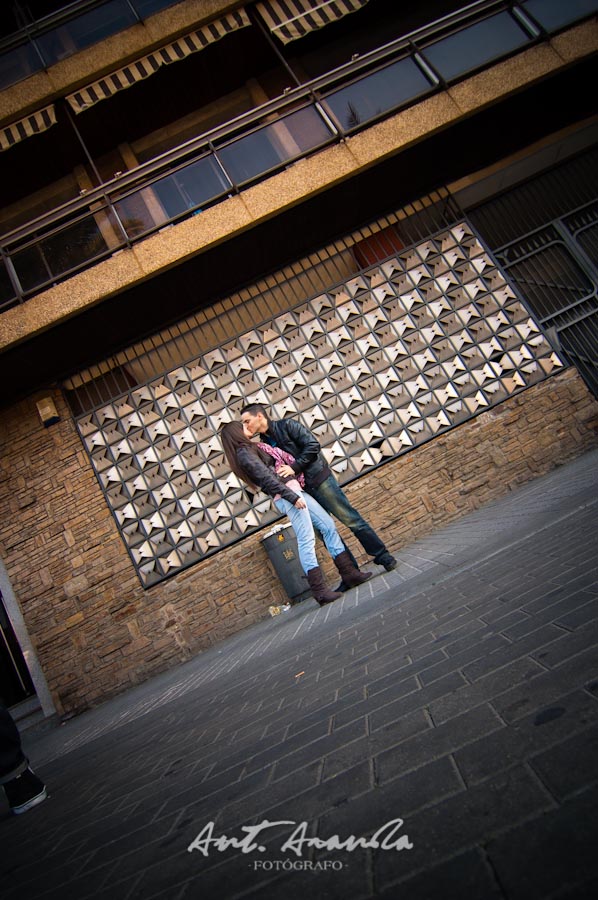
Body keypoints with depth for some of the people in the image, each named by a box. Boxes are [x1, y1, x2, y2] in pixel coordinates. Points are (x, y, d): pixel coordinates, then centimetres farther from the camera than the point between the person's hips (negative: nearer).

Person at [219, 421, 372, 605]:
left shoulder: (250, 449, 22)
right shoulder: (244, 453, -8)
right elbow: (267, 479, -16)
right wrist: (293, 497, -20)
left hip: (294, 491, 10)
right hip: (288, 494, -10)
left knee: (328, 526, 6)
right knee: (306, 539, -16)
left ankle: (349, 573, 7)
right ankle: (320, 591, -15)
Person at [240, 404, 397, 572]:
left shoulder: (286, 425, -7)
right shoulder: (264, 444, 10)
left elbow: (312, 445, -14)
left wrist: (294, 467, -20)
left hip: (319, 480, -6)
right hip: (300, 490, 6)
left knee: (351, 519, -1)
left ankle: (383, 556, 11)